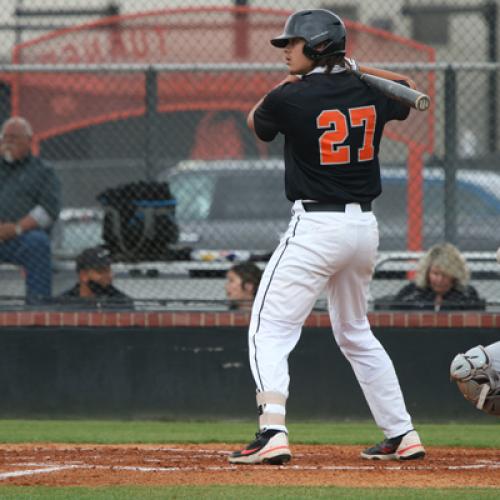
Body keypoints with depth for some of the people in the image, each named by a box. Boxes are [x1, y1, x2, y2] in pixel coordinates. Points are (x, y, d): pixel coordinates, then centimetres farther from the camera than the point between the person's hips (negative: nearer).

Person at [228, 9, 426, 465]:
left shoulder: (291, 97, -11)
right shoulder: (370, 93, 4)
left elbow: (254, 120, 12)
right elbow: (410, 91, 28)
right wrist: (356, 69, 25)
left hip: (316, 226, -7)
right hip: (365, 226, 7)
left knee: (270, 329, -6)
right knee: (356, 333, 21)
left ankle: (273, 433, -23)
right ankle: (402, 435, 21)